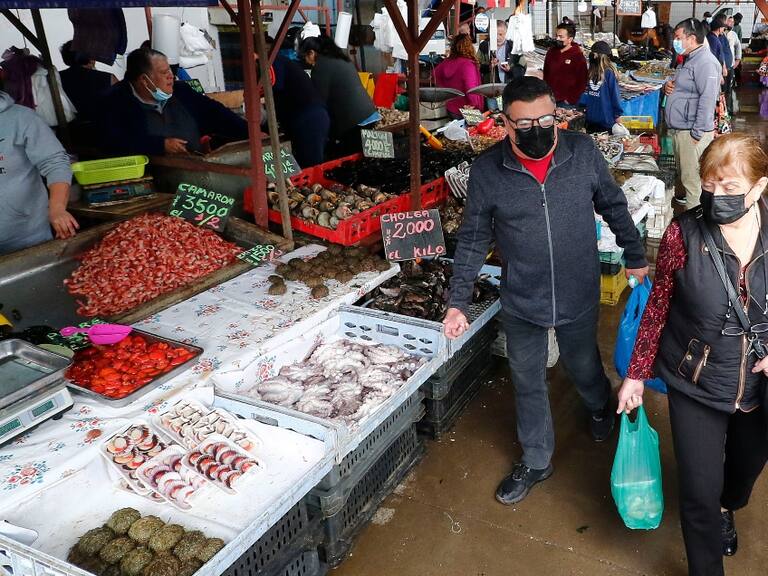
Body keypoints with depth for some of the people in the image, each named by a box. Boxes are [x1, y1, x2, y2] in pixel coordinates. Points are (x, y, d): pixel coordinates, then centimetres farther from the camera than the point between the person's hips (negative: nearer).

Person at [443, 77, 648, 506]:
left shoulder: (583, 152, -12)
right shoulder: (487, 170, -14)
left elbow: (614, 206, 3)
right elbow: (474, 240, -6)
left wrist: (636, 257, 9)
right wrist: (459, 302, -7)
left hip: (580, 298, 1)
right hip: (522, 305, 0)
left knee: (585, 366, 24)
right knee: (528, 384, 15)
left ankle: (601, 406, 61)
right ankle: (537, 461, 39)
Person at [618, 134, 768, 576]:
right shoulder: (684, 233, -17)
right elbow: (659, 306, -6)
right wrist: (636, 374, -1)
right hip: (696, 387, -3)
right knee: (700, 493, 3)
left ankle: (727, 508, 64)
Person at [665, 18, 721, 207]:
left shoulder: (705, 62, -17)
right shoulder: (689, 59, 16)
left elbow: (707, 99, -23)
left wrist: (697, 133, -23)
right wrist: (669, 85, 6)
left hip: (692, 132, -10)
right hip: (679, 129, 10)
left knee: (692, 177, -5)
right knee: (684, 172, 21)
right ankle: (688, 198, 35)